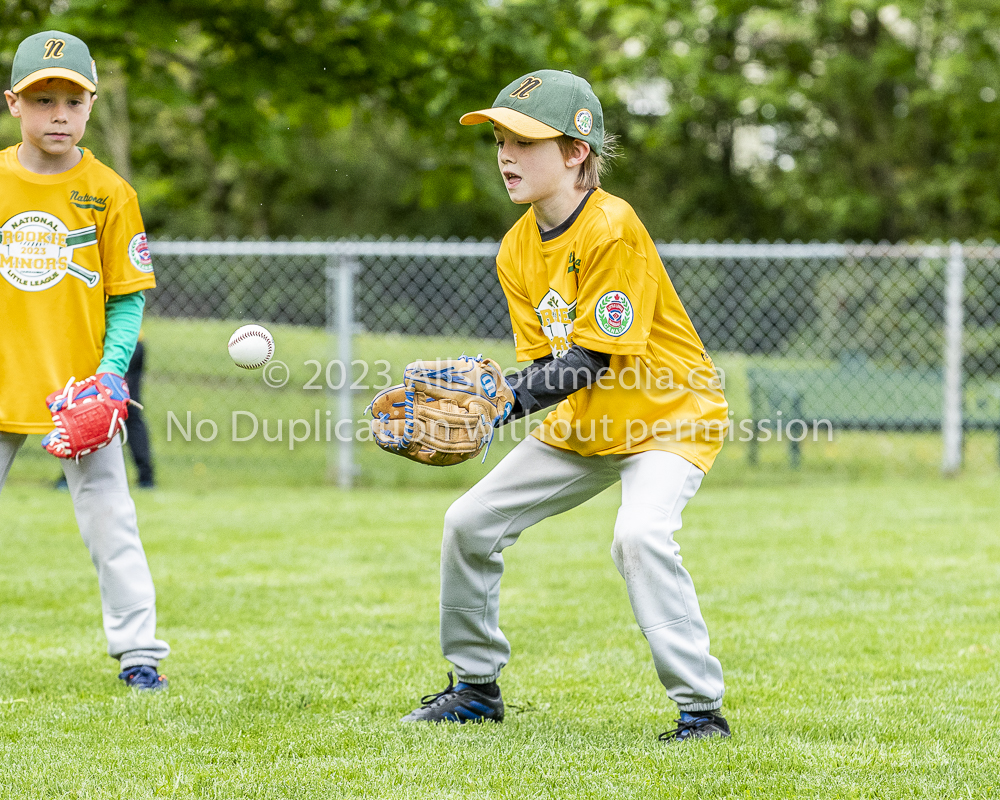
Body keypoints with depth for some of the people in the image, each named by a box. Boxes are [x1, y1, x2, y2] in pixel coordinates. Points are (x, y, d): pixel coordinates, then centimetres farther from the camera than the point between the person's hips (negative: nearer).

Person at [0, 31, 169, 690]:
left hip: (80, 389, -2)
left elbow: (128, 297, 1)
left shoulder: (109, 192, -2)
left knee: (110, 520, -2)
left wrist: (111, 370, -13)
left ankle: (138, 650, 6)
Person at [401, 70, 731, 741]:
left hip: (670, 415, -8)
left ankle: (702, 706, -24)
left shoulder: (612, 229, -24)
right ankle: (476, 688, 23)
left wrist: (505, 403, -34)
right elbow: (544, 363, -1)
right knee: (471, 521, 6)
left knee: (640, 534, -32)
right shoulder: (518, 250, 0)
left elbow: (594, 357, -27)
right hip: (582, 426, 8)